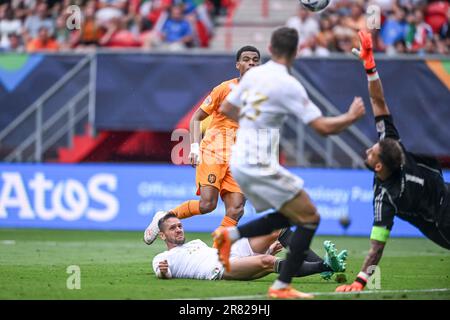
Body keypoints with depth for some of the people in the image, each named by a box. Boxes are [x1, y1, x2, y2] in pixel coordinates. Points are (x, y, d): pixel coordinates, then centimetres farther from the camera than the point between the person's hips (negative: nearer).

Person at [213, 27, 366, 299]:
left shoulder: (253, 74, 8)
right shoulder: (288, 84, -14)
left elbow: (227, 109, 21)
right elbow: (323, 127, -15)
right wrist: (352, 117, 2)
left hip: (239, 161, 8)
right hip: (260, 164, -8)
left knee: (287, 216, 21)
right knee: (310, 218, 0)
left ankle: (230, 235, 9)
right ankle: (282, 287, -3)